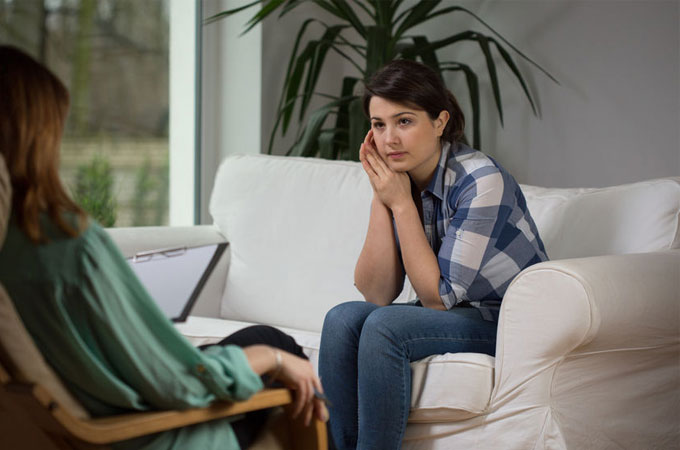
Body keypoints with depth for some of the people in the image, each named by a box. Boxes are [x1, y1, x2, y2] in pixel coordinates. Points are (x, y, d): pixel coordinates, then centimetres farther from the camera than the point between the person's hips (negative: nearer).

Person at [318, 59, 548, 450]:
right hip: (454, 314, 7)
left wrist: (401, 203, -20)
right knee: (343, 320, -15)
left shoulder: (481, 181, -22)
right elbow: (377, 294, -7)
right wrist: (381, 201, -15)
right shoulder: (400, 178, -2)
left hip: (508, 322, -7)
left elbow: (439, 297, -19)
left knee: (384, 327, -27)